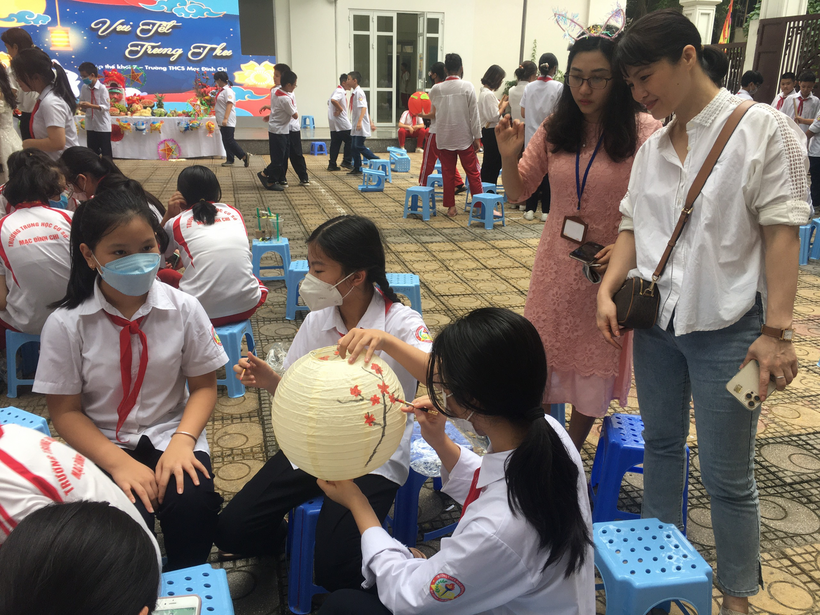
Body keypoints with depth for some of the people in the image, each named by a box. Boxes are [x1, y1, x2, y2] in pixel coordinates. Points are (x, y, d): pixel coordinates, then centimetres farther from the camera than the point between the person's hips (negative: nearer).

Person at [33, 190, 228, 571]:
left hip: (169, 437, 1)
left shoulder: (184, 309, -7)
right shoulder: (65, 325, -9)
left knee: (193, 502, -27)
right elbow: (65, 412, -5)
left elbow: (204, 385, 1)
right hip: (100, 445, -1)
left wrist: (182, 440, -17)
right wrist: (119, 462, -19)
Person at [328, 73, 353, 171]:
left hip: (334, 123, 9)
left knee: (335, 144, 8)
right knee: (350, 141, 2)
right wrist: (340, 109, -19)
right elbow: (333, 100, -31)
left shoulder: (339, 90, 19)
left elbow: (330, 102, 29)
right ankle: (346, 161, 2)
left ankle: (332, 164, 7)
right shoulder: (340, 91, -13)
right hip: (342, 123, -9)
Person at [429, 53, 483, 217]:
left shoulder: (436, 89, -3)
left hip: (444, 138, 2)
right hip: (464, 137, -1)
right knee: (473, 172, 5)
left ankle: (451, 206, 8)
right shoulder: (467, 87, -8)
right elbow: (474, 114, -7)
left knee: (448, 173, 7)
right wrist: (477, 137, -3)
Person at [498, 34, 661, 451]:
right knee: (543, 356, 13)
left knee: (594, 363, 12)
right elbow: (518, 192, 6)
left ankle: (571, 454, 35)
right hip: (556, 265, 4)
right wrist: (508, 157, -13)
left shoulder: (644, 133, -13)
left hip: (609, 270, -3)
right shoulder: (554, 131, -1)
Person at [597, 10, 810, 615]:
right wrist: (609, 290, -6)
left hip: (725, 327, -5)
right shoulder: (652, 148, 9)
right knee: (662, 444, 18)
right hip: (654, 321, 5)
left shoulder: (761, 128, -6)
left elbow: (781, 230, -10)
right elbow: (633, 226, 10)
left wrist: (776, 331, -15)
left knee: (728, 474, 4)